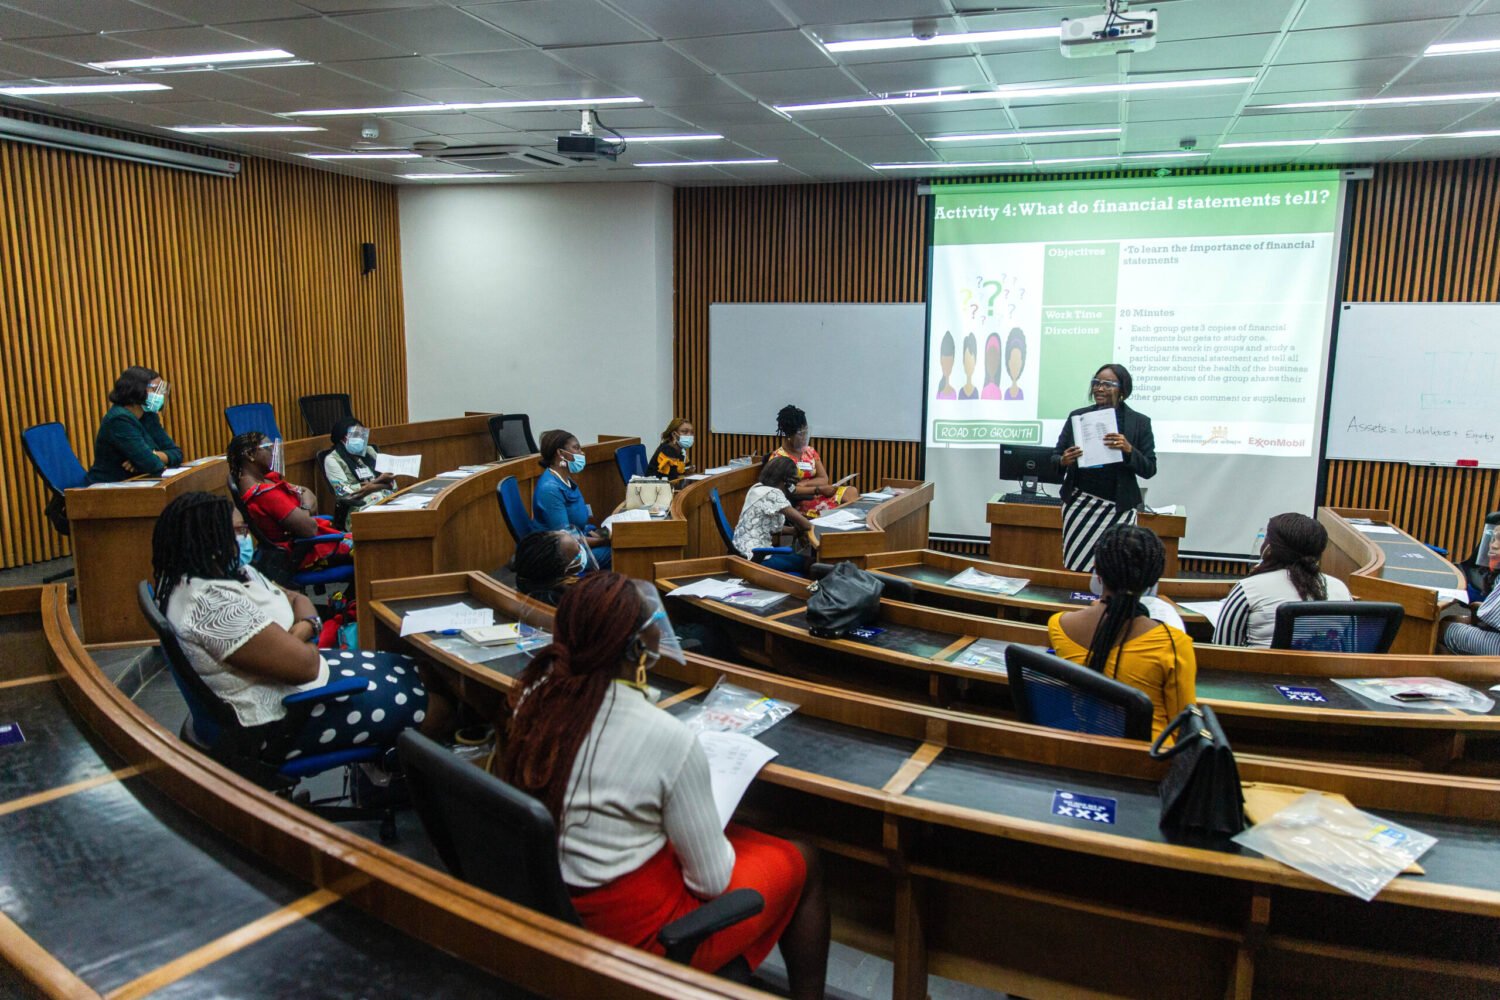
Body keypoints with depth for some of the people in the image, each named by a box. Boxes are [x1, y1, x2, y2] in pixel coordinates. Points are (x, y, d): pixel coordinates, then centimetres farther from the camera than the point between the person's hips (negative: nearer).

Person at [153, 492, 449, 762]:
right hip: (280, 718, -10)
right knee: (434, 707, -3)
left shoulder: (230, 572, 2)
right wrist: (297, 639, -6)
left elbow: (298, 599, 10)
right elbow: (304, 664, -29)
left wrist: (302, 630, -13)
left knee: (414, 672, 11)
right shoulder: (211, 603, -30)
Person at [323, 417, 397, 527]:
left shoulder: (369, 450, 19)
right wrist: (378, 481, -7)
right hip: (361, 509, -6)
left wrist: (371, 485, -8)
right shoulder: (332, 459, 4)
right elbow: (345, 493, -10)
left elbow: (391, 483, 12)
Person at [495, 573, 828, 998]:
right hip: (633, 932, -7)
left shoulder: (534, 696, -12)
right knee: (802, 863, 15)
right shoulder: (669, 739, -30)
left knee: (738, 835, 27)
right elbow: (713, 881, -17)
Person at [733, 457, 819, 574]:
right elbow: (799, 519, -21)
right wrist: (809, 529, -1)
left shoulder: (758, 487, 9)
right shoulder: (773, 494, -19)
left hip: (745, 549, 10)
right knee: (806, 562, -3)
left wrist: (797, 529, 11)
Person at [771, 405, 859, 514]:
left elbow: (824, 479, 7)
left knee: (852, 492, -18)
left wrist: (804, 483, -12)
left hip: (818, 495, 6)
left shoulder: (810, 451, 15)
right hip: (798, 503, -6)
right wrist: (818, 489, -22)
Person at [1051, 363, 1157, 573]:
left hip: (1118, 508, -1)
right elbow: (1055, 457, 10)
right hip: (1079, 505, 1)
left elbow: (1149, 470, 2)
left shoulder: (1140, 422, 3)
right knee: (1076, 567, 0)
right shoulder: (1077, 416, 7)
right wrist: (1064, 461, -14)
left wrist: (1129, 450, -16)